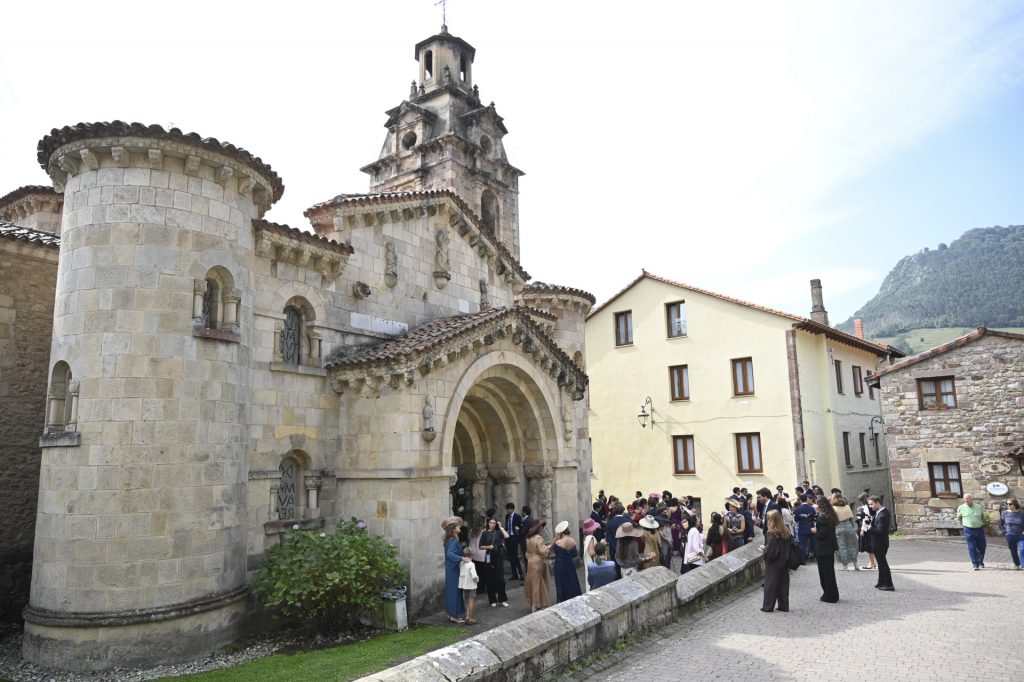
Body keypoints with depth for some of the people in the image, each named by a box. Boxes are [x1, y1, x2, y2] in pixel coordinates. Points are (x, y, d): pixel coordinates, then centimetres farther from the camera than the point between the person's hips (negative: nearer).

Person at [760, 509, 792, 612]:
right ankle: (783, 605, 20)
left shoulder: (771, 535, -21)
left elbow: (770, 551, -22)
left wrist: (764, 549, -4)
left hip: (773, 565, -6)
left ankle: (768, 606, 10)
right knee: (783, 584, 14)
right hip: (784, 563, 6)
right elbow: (791, 547, 9)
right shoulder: (786, 532, 1)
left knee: (770, 585, 4)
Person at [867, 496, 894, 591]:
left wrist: (870, 529, -18)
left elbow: (880, 530, -29)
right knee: (881, 562, 19)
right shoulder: (883, 511, 6)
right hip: (880, 543, 10)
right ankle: (881, 583, 30)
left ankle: (889, 585, 7)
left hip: (879, 544, -10)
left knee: (882, 563, -1)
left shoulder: (882, 515, -26)